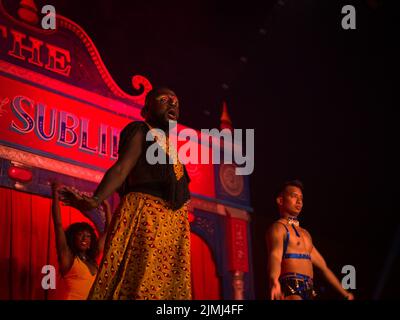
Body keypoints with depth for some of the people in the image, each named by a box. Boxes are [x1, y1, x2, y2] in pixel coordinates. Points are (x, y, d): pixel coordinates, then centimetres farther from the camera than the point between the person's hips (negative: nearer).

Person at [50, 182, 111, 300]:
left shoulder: (92, 258, 13)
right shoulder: (67, 256, 0)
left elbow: (107, 230, 20)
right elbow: (58, 224, -5)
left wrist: (106, 206, 21)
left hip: (91, 297, 5)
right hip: (69, 297, -5)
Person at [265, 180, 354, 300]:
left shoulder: (305, 233, 26)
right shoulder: (278, 227, -3)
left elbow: (323, 267, 32)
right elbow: (275, 255, -23)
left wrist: (344, 293, 34)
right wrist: (274, 282, -43)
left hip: (308, 290, 9)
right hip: (291, 289, -9)